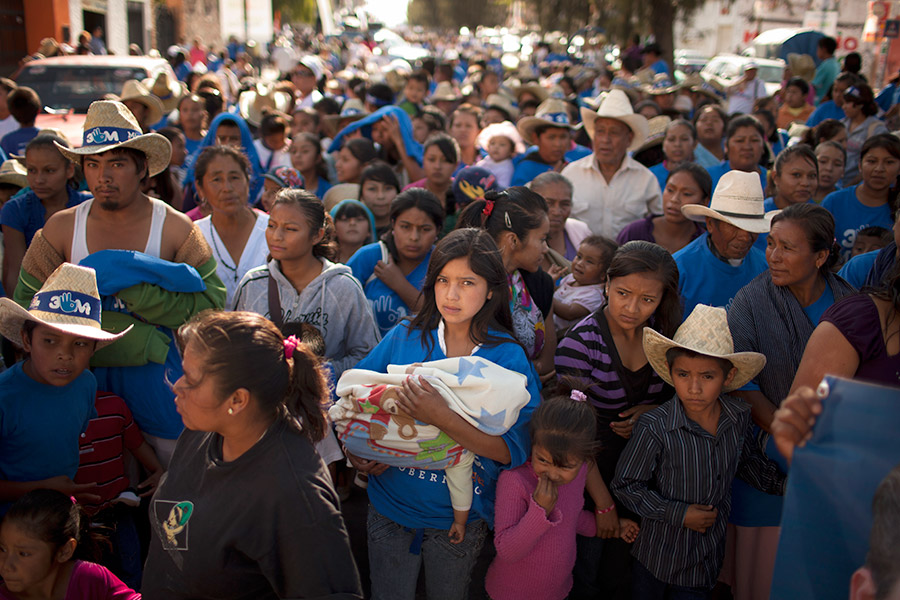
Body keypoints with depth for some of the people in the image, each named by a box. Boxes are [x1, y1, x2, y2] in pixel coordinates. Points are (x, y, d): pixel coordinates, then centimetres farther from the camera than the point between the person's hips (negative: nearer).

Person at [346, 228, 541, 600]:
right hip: (390, 503, 2)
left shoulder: (508, 358, -14)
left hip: (458, 515, -1)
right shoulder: (405, 337, -7)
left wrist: (442, 417, -35)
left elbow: (510, 451, -22)